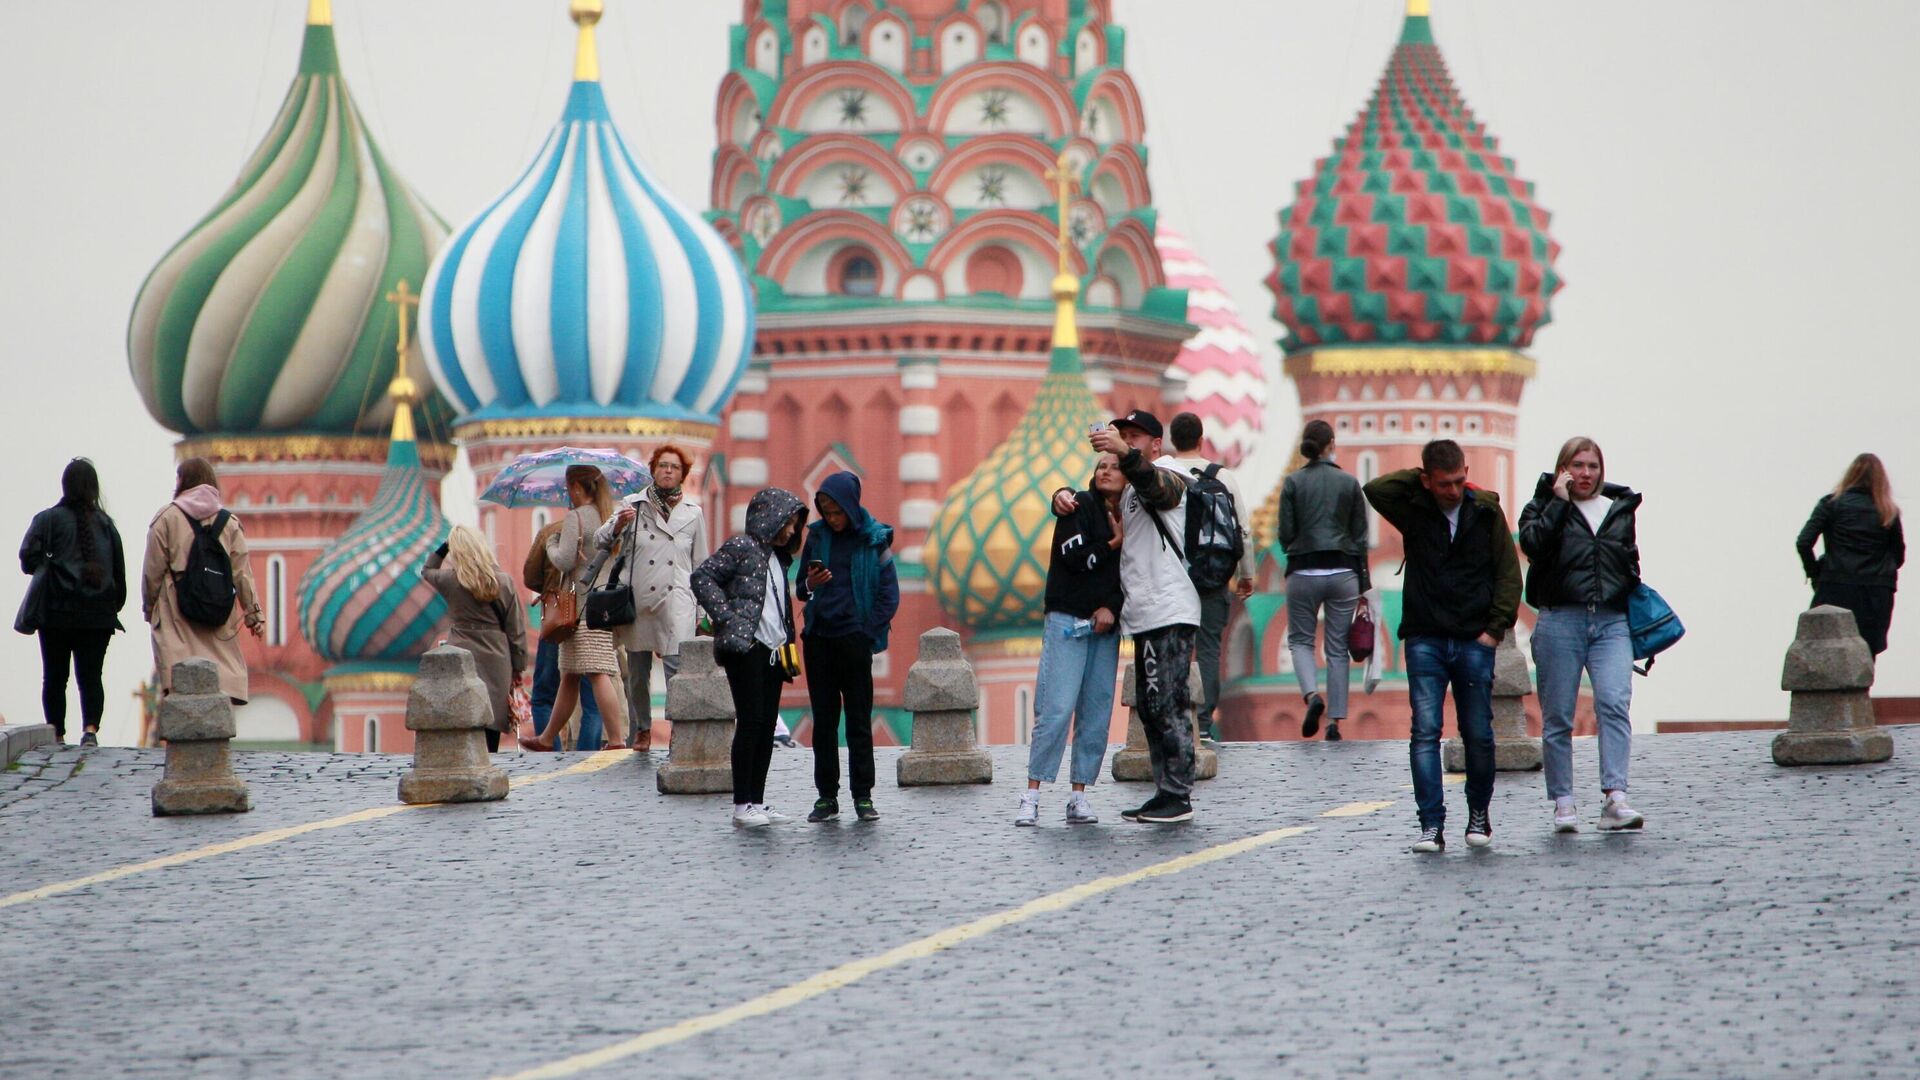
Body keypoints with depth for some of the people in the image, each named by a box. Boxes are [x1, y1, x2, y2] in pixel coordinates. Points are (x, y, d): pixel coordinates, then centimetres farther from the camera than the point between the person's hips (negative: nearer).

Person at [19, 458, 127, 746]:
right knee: (91, 674, 2)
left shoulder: (48, 519, -4)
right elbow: (119, 569, 8)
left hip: (57, 612, -2)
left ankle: (57, 735, 7)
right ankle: (91, 726, -18)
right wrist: (115, 605, 15)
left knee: (55, 676, 7)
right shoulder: (106, 523, 7)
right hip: (99, 614, 2)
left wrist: (44, 568, 10)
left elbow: (29, 557, -11)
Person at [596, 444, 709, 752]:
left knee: (678, 668, -15)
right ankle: (641, 729, 23)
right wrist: (618, 525, -17)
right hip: (638, 599, 1)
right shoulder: (634, 506, 6)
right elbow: (600, 541, 4)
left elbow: (700, 564, 15)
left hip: (676, 602, -1)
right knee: (637, 671, 8)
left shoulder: (693, 513, 10)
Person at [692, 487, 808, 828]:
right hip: (745, 647, -8)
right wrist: (727, 618, -18)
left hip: (771, 651, 8)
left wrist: (786, 643, 13)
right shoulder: (741, 547, -5)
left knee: (767, 726, 7)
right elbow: (702, 577, -14)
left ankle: (757, 801, 11)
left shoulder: (776, 557, 20)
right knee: (751, 722, -10)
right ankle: (742, 806, -9)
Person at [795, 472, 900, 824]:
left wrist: (866, 633, -8)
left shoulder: (874, 540, -1)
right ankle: (826, 796, 8)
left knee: (859, 721, 0)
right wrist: (809, 585, -8)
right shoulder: (817, 535, 9)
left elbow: (889, 596, 0)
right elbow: (800, 591, 15)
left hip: (855, 640, -3)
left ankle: (863, 796, 4)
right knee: (823, 721, 5)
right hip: (819, 639, 3)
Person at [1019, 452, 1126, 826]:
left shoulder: (1126, 518, 14)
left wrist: (1112, 607, -5)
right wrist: (1115, 544, -4)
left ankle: (1079, 796, 5)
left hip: (1105, 624, 5)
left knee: (1097, 711, 1)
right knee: (1056, 708, -12)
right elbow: (1075, 557, -13)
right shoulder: (1080, 506, -1)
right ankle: (1032, 796, -11)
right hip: (1067, 619, -5)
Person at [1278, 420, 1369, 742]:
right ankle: (1335, 719, 3)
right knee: (1338, 648, 8)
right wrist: (1362, 586, 10)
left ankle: (1311, 694, -14)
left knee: (1300, 639, 13)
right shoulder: (1349, 483, 2)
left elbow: (1285, 534, -3)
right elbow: (1360, 536, 4)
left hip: (1304, 571, -1)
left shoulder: (1293, 482, -3)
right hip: (1343, 571, 1)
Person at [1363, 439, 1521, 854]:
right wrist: (1417, 478, -5)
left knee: (1478, 734, 4)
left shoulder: (1486, 512, 4)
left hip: (1475, 642, 0)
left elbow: (1509, 574, 7)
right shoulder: (1414, 511, 2)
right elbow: (1374, 490, -14)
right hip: (1425, 640, 0)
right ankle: (1432, 824, -11)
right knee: (1425, 731, -9)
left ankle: (1479, 814, 24)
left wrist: (1496, 628, -1)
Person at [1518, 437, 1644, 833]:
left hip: (1612, 622, 2)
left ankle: (1614, 799, -23)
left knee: (1615, 703, -17)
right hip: (1560, 619, -1)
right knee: (1557, 716, 0)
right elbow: (1533, 543, -12)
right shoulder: (1546, 507, 10)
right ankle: (1563, 803, 8)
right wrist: (1559, 501, -7)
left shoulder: (1620, 510, 20)